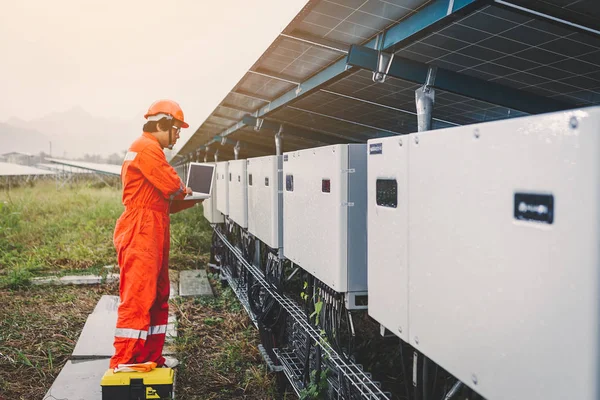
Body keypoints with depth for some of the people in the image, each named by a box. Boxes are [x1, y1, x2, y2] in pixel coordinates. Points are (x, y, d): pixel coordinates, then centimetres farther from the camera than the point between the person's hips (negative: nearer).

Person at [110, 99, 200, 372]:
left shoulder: (150, 149, 24)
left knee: (158, 296, 13)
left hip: (153, 234, 11)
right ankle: (125, 360, -2)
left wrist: (188, 200, 11)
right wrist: (185, 192, 4)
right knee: (138, 296, -8)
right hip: (141, 234, -11)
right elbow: (172, 185, -17)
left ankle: (152, 356, 21)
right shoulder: (147, 148, -10)